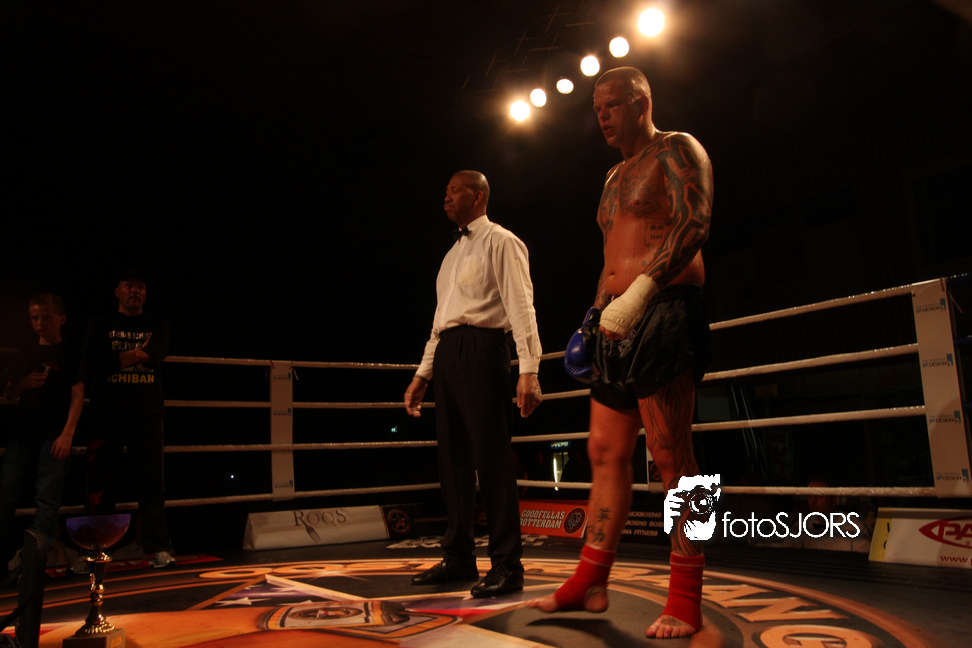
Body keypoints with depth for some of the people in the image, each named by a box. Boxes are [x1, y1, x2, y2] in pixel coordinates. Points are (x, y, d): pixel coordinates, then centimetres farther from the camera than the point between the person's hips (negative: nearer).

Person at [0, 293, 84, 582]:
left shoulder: (70, 354, 1)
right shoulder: (25, 356, 17)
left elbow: (78, 396, -5)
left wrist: (67, 434, -13)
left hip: (54, 437, -5)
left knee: (47, 499, -5)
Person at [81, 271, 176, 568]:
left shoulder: (157, 326, 17)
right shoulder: (100, 326, 14)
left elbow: (156, 354, -5)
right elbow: (92, 362, -3)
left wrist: (120, 359, -9)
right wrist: (136, 356, -6)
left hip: (147, 412, 1)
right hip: (107, 412, 0)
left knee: (151, 480, -3)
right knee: (101, 481, -3)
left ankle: (158, 547, -3)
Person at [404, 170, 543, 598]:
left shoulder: (500, 242, 1)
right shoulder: (453, 254, 26)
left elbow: (520, 305, -10)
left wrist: (528, 370, -21)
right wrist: (423, 374, 20)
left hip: (481, 349, -8)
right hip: (446, 354, 8)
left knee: (491, 457, -8)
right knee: (452, 459, 8)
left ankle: (506, 565, -1)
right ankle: (459, 558, 17)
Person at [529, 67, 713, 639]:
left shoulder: (676, 151, 1)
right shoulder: (615, 177, 27)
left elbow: (695, 223, -16)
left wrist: (641, 290, -27)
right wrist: (596, 317, 19)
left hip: (664, 314, -8)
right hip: (618, 323, 9)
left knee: (672, 457, -8)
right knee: (605, 453, 7)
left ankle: (686, 602, 0)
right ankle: (590, 584, 15)